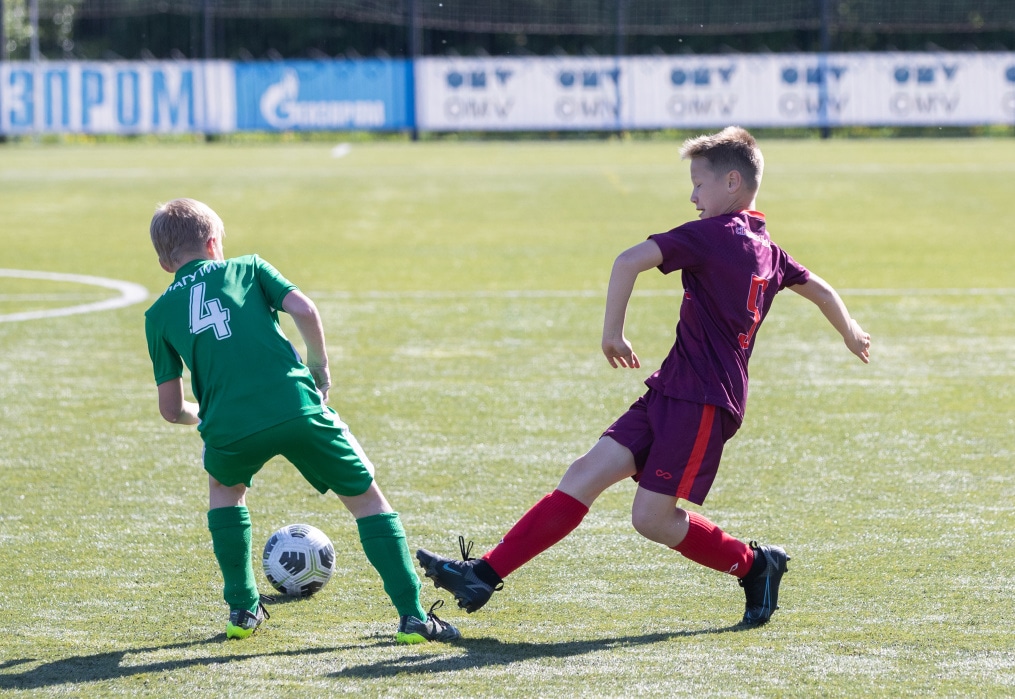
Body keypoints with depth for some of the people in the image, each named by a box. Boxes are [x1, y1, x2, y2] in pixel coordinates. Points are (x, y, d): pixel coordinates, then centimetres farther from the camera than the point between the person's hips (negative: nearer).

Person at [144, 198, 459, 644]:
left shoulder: (158, 314, 20)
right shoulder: (246, 268, 19)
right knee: (366, 497, 14)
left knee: (224, 487, 34)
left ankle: (242, 609, 28)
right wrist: (320, 369, 17)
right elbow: (304, 311, 2)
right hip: (298, 407, -1)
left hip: (229, 428, 1)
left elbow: (171, 409, 18)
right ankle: (412, 615, 4)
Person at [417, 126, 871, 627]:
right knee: (585, 475, 0)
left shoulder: (712, 234, -11)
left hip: (702, 401, -9)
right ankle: (485, 574, -7)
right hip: (672, 394, 9)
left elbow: (630, 262, -21)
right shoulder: (768, 250, 16)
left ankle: (755, 566, 13)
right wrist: (851, 334, 52)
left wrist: (611, 333, -9)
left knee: (651, 517, -8)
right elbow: (821, 290, 32)